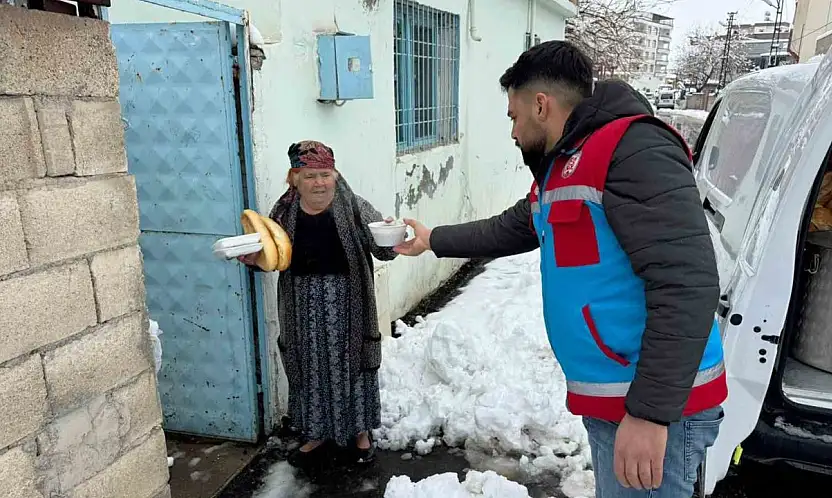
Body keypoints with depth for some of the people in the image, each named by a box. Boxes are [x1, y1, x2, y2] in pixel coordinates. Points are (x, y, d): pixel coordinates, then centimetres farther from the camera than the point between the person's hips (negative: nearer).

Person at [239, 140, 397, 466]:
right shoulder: (284, 213, 0)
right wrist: (252, 259, -10)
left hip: (346, 302, -2)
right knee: (311, 368, 13)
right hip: (304, 305, 2)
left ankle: (359, 430, 33)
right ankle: (319, 433, 35)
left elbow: (382, 250, -8)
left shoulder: (354, 208, -9)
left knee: (351, 363, 11)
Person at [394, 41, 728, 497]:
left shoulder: (633, 149, -17)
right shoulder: (558, 170, 14)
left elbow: (686, 284, -25)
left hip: (652, 405, -9)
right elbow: (509, 230, 29)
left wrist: (651, 412, -24)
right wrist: (432, 240, 36)